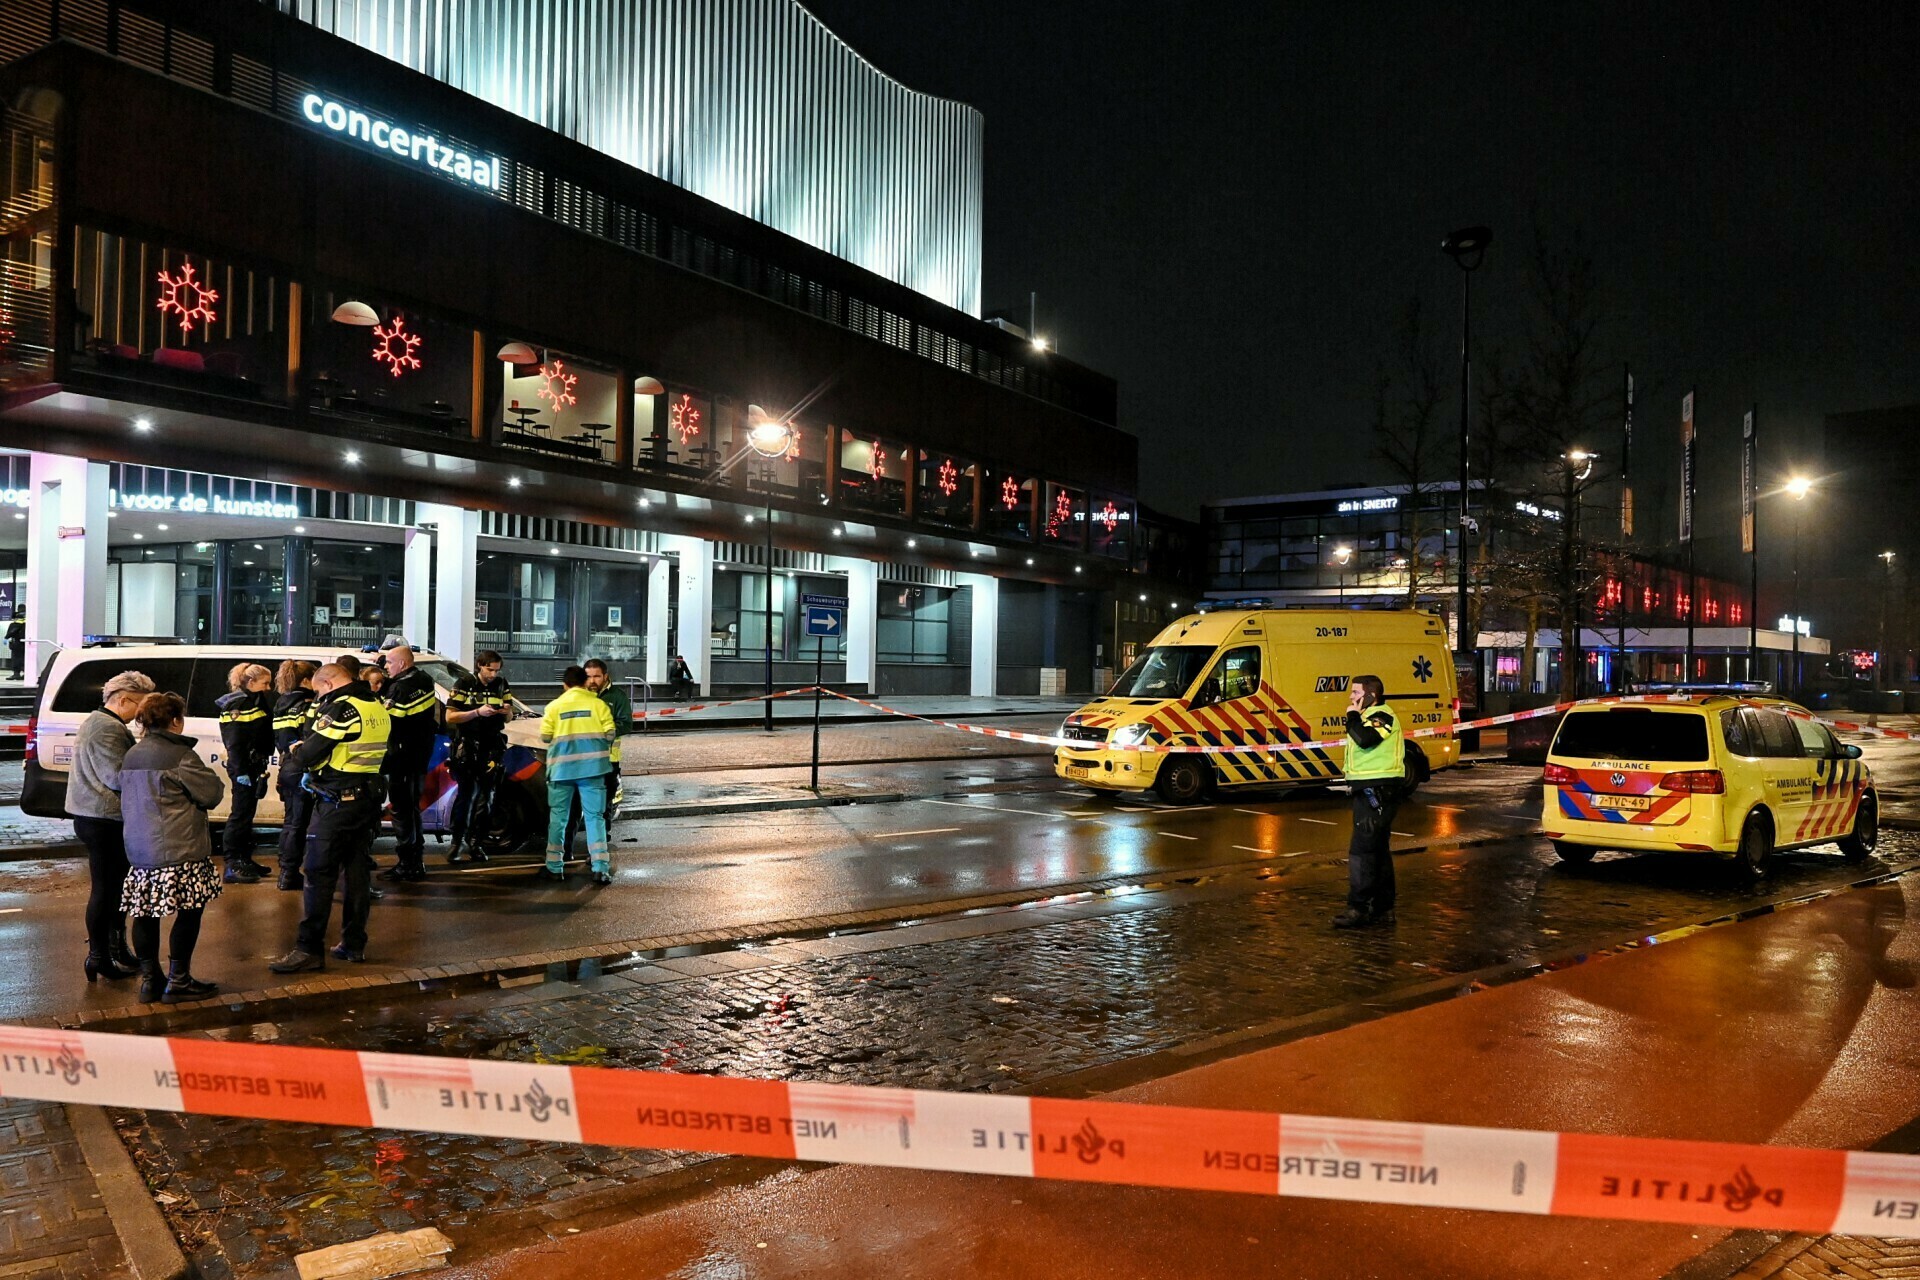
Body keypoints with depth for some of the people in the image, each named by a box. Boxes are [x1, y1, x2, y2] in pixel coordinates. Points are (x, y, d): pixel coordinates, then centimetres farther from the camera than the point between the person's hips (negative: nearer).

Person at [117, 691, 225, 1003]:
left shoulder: (131, 757, 11)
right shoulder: (180, 755, -12)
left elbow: (127, 797, 21)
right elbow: (212, 793, -8)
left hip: (139, 848, 8)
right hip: (179, 851, -8)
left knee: (146, 914, 12)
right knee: (189, 912, 2)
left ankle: (149, 980, 19)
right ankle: (178, 982, 5)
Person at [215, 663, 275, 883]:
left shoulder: (256, 702, 15)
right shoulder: (237, 705, -13)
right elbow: (234, 743, -19)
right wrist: (240, 772, -23)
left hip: (255, 766, 9)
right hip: (244, 768, -9)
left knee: (247, 815, 15)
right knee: (240, 815, -7)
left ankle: (245, 860, 24)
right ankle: (232, 866, -5)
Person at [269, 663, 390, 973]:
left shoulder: (340, 708, -15)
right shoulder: (377, 707, 12)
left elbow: (308, 754, -15)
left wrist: (293, 753, 7)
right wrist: (317, 771, 15)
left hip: (338, 802, -9)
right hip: (369, 797, 9)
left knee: (319, 873, -4)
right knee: (358, 871, 12)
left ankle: (309, 949, -3)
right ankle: (354, 944, 18)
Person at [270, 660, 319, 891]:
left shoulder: (281, 705, 12)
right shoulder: (308, 705, -14)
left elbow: (278, 740, 12)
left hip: (287, 769, 8)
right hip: (302, 770, -8)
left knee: (290, 821, 17)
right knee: (299, 823, -2)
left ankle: (285, 872, 24)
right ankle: (291, 875, 1)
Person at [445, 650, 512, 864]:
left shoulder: (502, 684, 8)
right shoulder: (465, 684, -3)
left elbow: (508, 719, 15)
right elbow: (450, 717, -9)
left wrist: (507, 712, -9)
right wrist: (477, 712, -20)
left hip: (492, 748, 3)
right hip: (466, 747, -3)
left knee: (486, 796, 2)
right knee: (466, 792, -8)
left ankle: (476, 843, 6)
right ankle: (458, 842, -2)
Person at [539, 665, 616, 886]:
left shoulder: (554, 706, 3)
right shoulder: (598, 704, 2)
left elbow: (545, 737, -1)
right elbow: (610, 733, -3)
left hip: (562, 767, 0)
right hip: (591, 766, 0)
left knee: (558, 817, 11)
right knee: (595, 816, 2)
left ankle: (554, 867, 14)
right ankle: (600, 868, -5)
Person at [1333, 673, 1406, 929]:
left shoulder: (1381, 715, -13)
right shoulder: (1368, 716, 20)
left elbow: (1365, 739, -30)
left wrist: (1352, 716, -16)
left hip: (1377, 792, -11)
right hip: (1369, 791, 11)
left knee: (1361, 850, -12)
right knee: (1377, 851, 13)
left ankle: (1358, 908, -11)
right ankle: (1383, 908, 19)